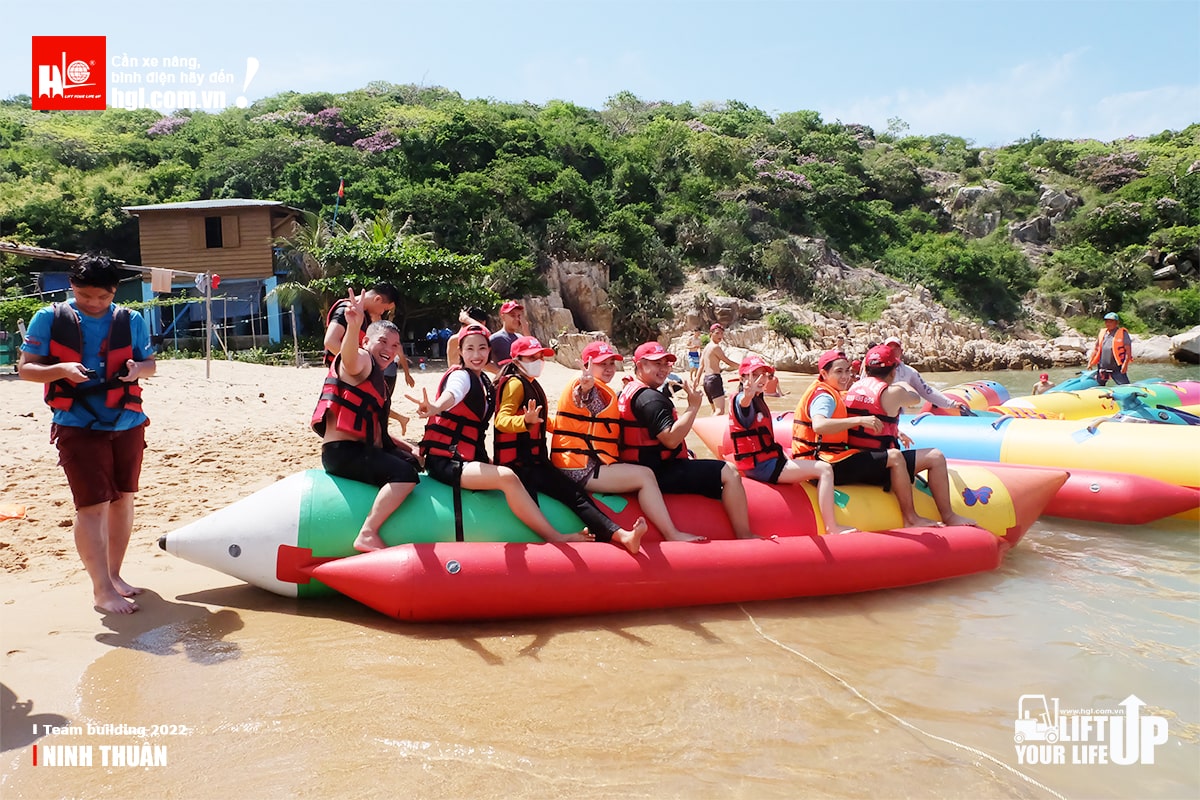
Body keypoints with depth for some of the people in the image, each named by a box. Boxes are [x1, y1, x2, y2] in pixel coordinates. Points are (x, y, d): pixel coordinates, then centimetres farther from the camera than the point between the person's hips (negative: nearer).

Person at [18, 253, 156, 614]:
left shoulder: (130, 320, 3)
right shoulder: (49, 319, -3)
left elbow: (151, 364, 10)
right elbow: (25, 368, -2)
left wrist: (137, 368, -14)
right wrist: (62, 370, -22)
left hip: (128, 423, 4)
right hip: (78, 426, -4)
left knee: (123, 499, 12)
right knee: (93, 505, -8)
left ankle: (113, 574, 27)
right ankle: (102, 589, -1)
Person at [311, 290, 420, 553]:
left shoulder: (377, 379, 22)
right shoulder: (361, 361, -6)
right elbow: (349, 358, -35)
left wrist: (404, 446, 14)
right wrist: (354, 325, -54)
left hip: (362, 449, 11)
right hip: (342, 451, -11)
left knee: (412, 462, 27)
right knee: (405, 474, -28)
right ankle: (367, 535, -25)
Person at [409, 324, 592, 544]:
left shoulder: (486, 385, 15)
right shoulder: (460, 375, -11)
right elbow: (452, 394, -36)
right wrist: (435, 408, -57)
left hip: (469, 460, 10)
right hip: (444, 460, -10)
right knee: (507, 477, -25)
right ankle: (555, 538, -24)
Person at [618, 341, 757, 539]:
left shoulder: (628, 391, 16)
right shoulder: (649, 398, -17)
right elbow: (671, 439, -27)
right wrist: (693, 406, -21)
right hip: (659, 474, -11)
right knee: (729, 474, -16)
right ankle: (745, 537, -10)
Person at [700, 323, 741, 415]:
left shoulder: (707, 347, 17)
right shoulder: (716, 347, -9)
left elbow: (701, 366, 17)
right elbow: (729, 362, -8)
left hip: (706, 379, 10)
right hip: (714, 378, -10)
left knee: (715, 410, 19)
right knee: (720, 411, -18)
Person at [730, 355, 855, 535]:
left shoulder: (758, 400, 15)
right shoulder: (742, 400, -15)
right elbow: (744, 403, -43)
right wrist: (747, 396, -65)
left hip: (768, 458, 11)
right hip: (759, 465, -11)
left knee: (818, 469, 28)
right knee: (824, 469, -18)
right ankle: (832, 527, -17)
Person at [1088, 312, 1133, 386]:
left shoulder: (1123, 333, -4)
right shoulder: (1102, 333, 12)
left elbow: (1128, 349, -9)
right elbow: (1096, 349, 19)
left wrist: (1125, 364, -18)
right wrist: (1090, 363, 13)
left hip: (1117, 368, -5)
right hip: (1102, 368, 5)